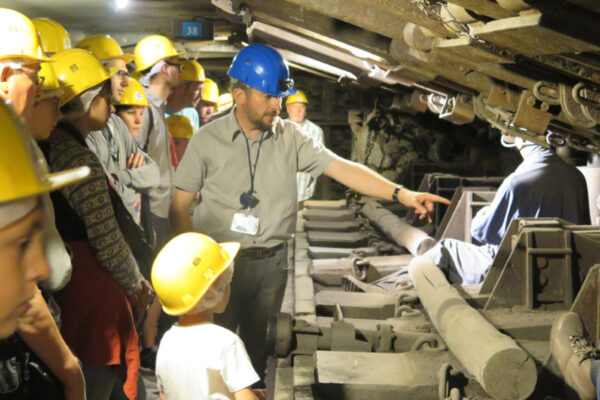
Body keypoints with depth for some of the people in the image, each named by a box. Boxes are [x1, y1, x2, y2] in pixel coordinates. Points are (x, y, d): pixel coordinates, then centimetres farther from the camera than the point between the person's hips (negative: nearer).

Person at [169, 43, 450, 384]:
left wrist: (401, 193, -16)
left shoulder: (290, 137, 0)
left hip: (272, 263, 2)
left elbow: (341, 168, -6)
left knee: (256, 342, 15)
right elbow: (180, 207, -3)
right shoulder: (207, 140, -6)